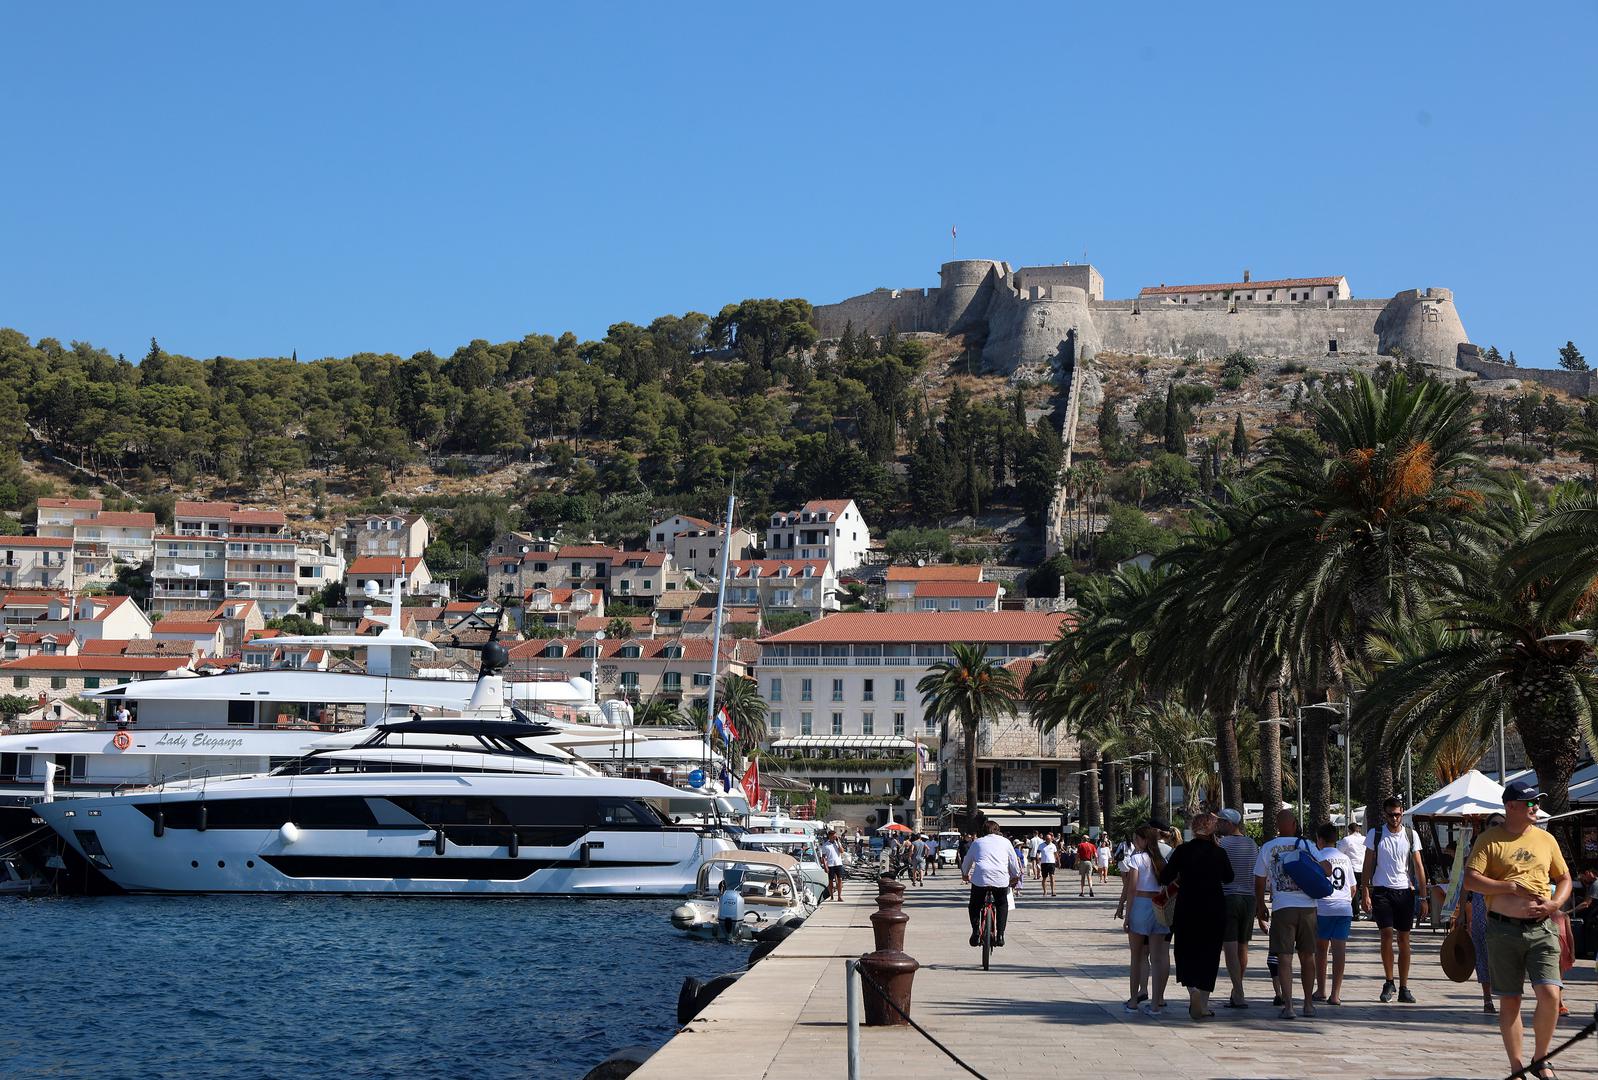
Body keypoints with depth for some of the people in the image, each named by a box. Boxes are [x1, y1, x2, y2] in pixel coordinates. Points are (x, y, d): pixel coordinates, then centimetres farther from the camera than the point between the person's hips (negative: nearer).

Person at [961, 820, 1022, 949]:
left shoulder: (977, 842, 20)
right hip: (1001, 879, 0)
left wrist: (965, 875, 48)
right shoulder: (1005, 842, 18)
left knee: (975, 905, 20)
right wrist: (1016, 877, 35)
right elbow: (1014, 862, 19)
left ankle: (975, 932, 3)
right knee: (1002, 905, 22)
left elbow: (967, 861, 30)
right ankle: (1000, 935, 10)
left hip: (980, 878, 0)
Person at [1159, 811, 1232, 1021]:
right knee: (1209, 956, 10)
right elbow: (1228, 878, 15)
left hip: (1187, 910, -1)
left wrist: (1178, 880, 12)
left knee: (1186, 954, 8)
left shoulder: (1183, 850, -8)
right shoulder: (1219, 853, -2)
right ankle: (1202, 1004, 11)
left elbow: (1164, 878, -8)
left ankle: (1193, 989, -18)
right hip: (1214, 911, 2)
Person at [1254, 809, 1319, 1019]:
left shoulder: (1267, 848, 3)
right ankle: (1308, 1004, 20)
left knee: (1284, 957, -1)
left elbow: (1259, 883, 6)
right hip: (1307, 907, 1)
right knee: (1307, 956, 13)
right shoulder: (1307, 845, 3)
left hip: (1282, 908, -1)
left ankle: (1288, 1005, -11)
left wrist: (1260, 908, 16)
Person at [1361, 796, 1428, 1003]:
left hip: (1405, 891, 2)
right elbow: (1368, 865, 4)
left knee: (1404, 939, 3)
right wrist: (1366, 893, -4)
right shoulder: (1375, 834, 2)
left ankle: (1404, 987, 8)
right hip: (1382, 891, -2)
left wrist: (1423, 897, 2)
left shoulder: (1411, 835, 6)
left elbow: (1418, 867, 7)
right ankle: (1389, 982, 4)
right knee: (1387, 934, -11)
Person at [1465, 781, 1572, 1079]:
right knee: (1509, 1001, 4)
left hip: (1541, 929, 2)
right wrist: (1513, 887, -14)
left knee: (1550, 995, -12)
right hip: (1503, 929, -2)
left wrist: (1555, 903, -3)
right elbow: (1470, 880, -8)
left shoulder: (1546, 840, 12)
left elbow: (1564, 879, 18)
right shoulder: (1489, 840, 0)